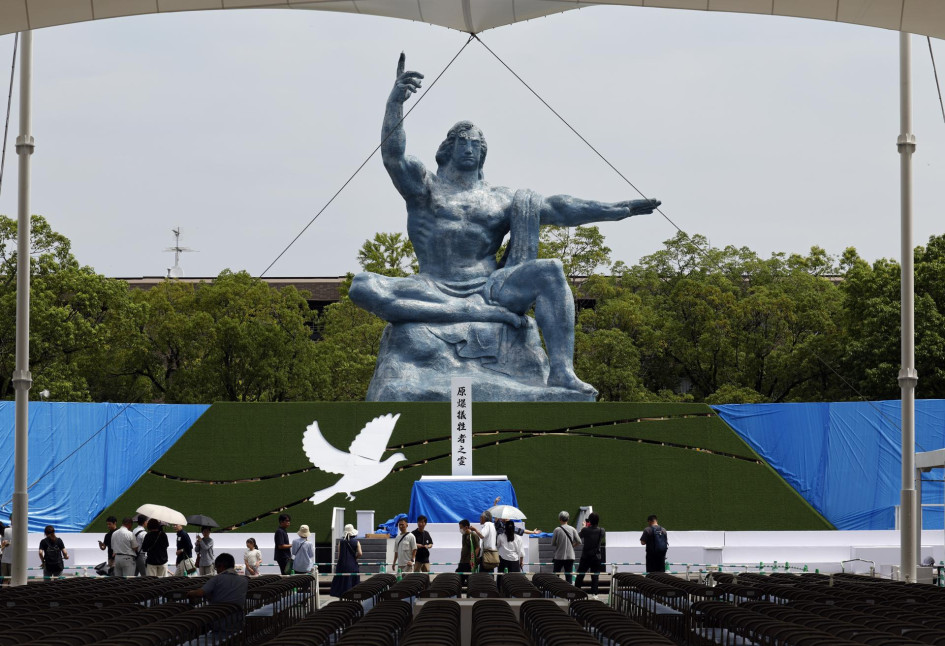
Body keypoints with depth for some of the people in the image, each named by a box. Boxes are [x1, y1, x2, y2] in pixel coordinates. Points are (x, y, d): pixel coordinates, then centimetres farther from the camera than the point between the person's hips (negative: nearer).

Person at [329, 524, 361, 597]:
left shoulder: (341, 542, 0)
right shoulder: (356, 542, -3)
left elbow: (339, 555, 1)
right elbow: (359, 553, -11)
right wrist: (355, 557, 9)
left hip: (342, 566, 1)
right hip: (353, 566, -1)